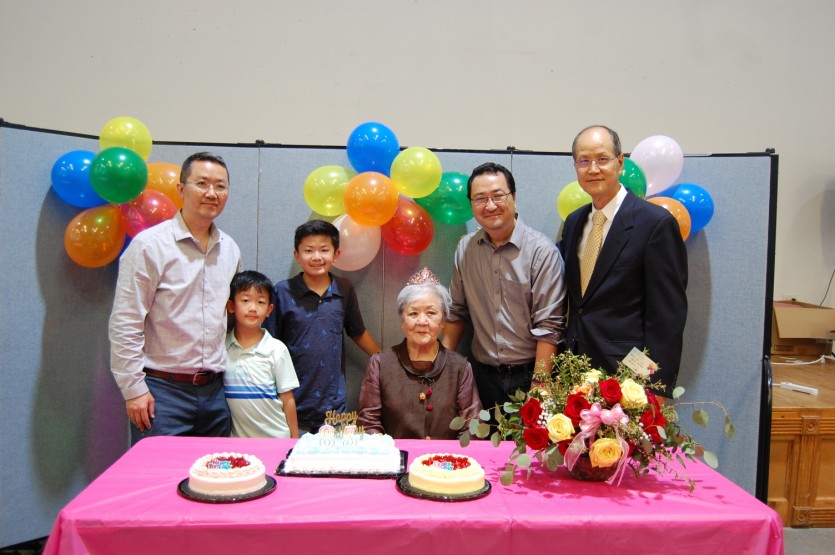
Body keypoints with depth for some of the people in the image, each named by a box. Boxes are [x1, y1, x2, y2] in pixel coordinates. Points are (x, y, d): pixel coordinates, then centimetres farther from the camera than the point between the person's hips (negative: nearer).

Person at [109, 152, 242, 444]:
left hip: (214, 391, 6)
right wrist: (133, 388, -11)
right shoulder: (149, 245, -8)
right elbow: (124, 323, -9)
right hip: (163, 390, -5)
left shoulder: (230, 250, 10)